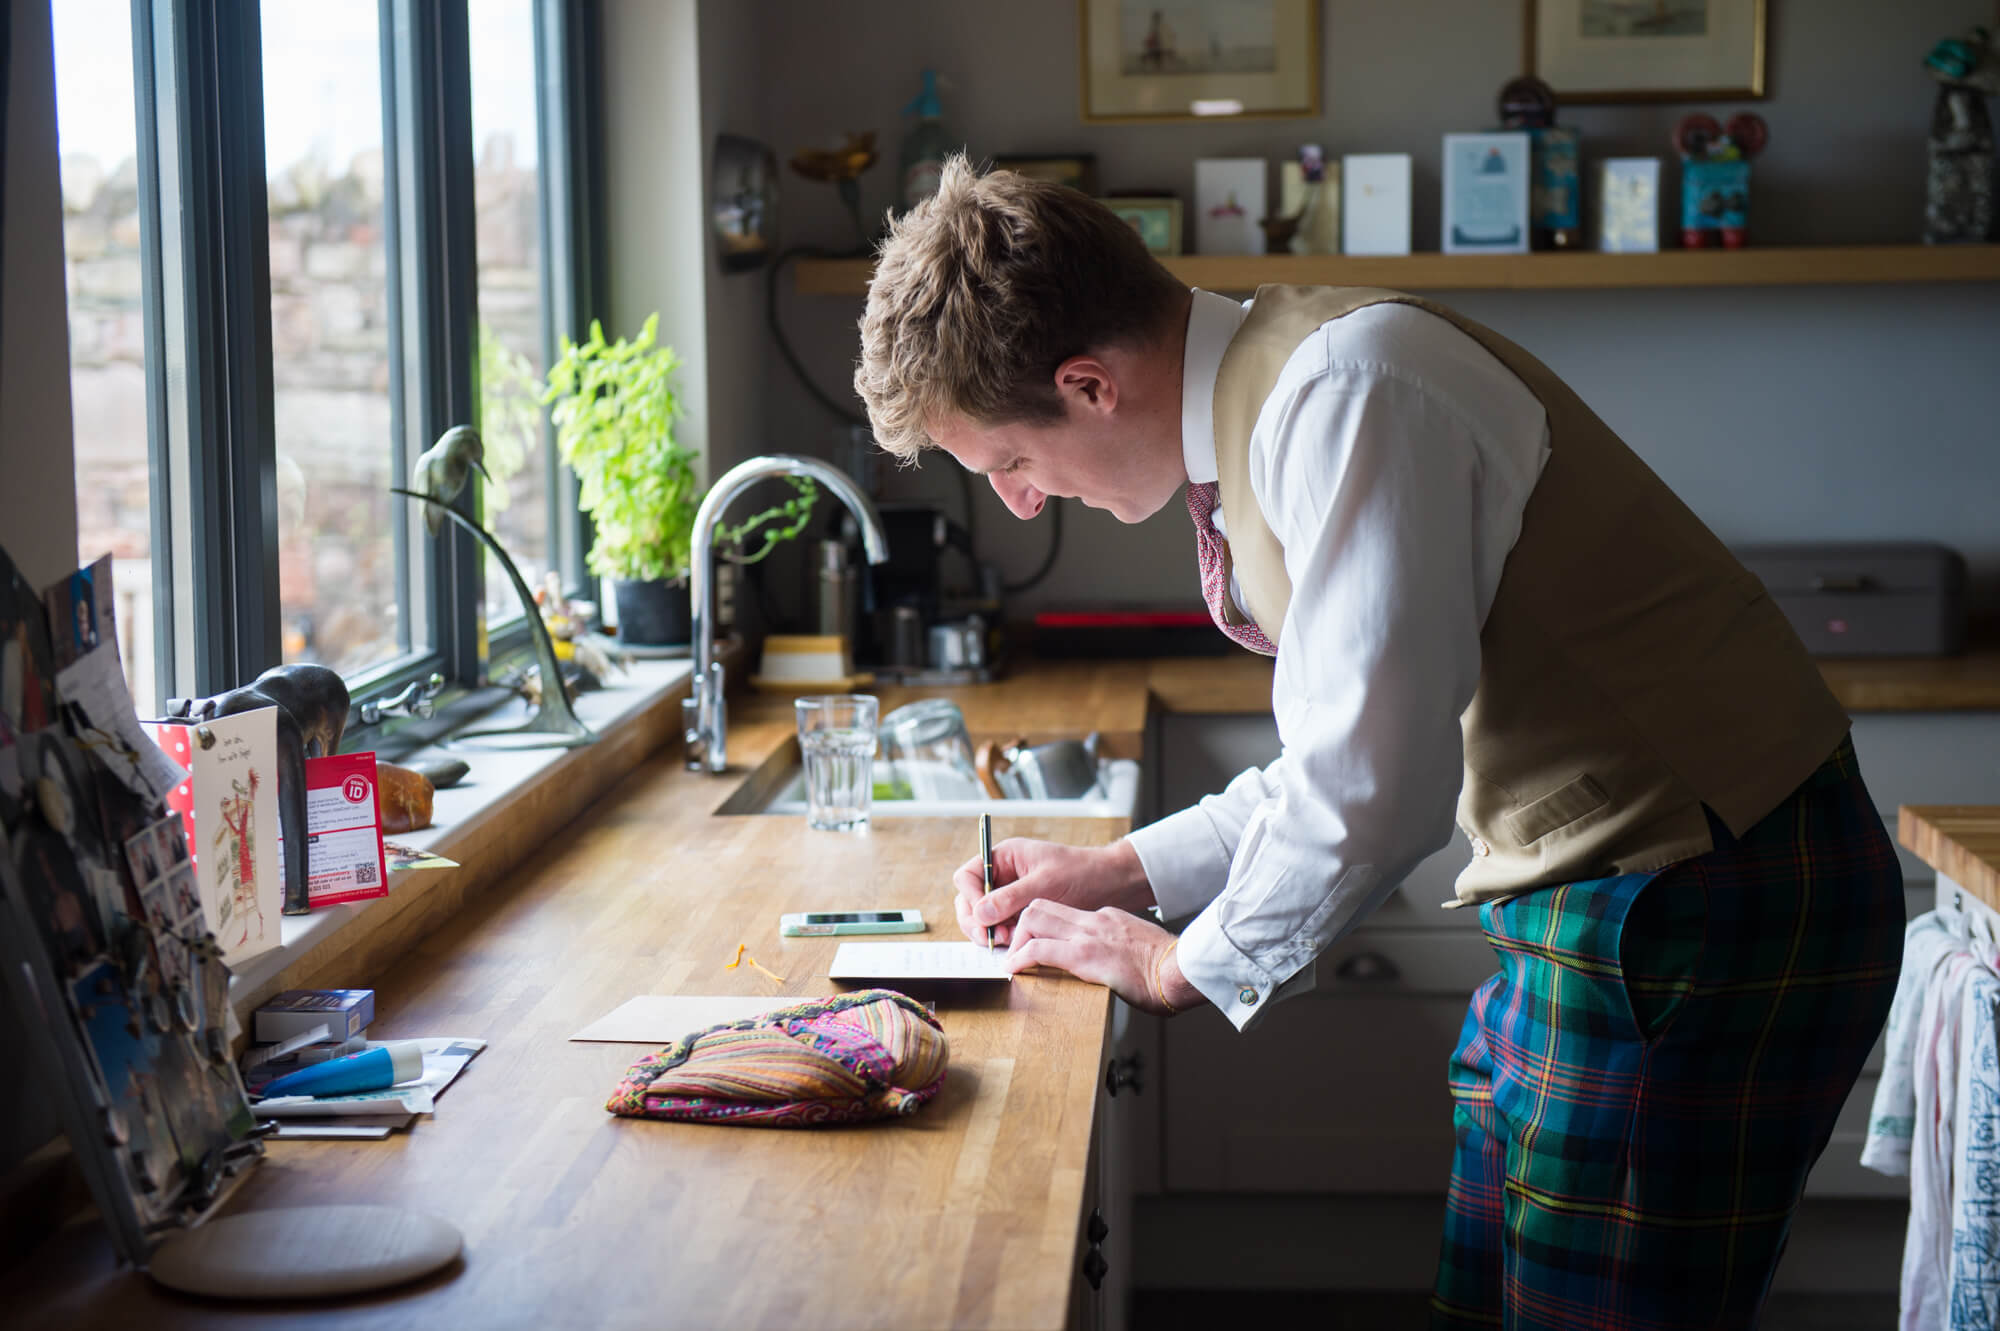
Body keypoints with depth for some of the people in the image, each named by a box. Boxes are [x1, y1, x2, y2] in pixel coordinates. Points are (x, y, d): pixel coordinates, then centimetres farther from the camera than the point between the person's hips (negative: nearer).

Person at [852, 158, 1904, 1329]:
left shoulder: (1347, 392, -22)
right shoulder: (1264, 396, 8)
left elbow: (1378, 785, -26)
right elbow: (1358, 740, 20)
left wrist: (1186, 963, -10)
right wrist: (1129, 871, 14)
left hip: (1695, 907, -10)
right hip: (1593, 905, 10)